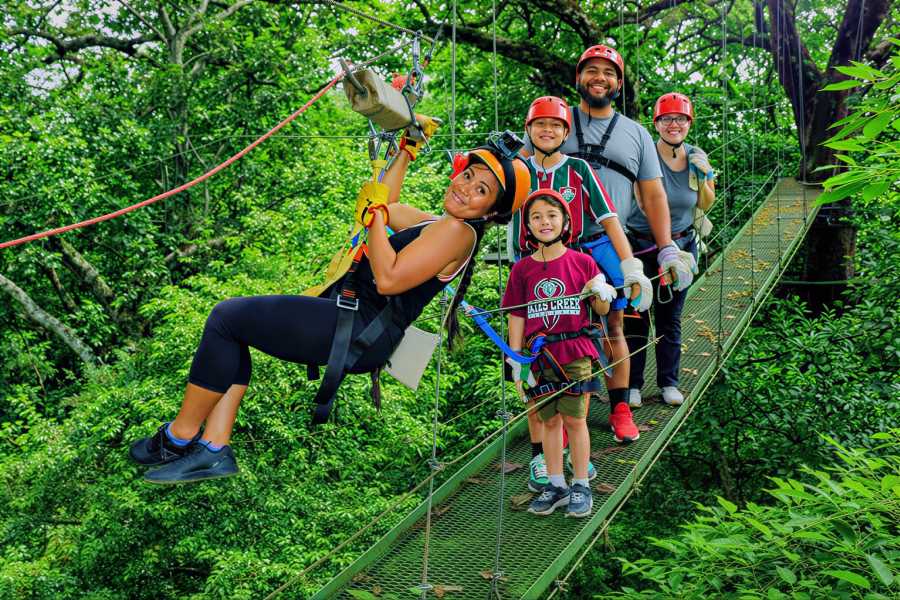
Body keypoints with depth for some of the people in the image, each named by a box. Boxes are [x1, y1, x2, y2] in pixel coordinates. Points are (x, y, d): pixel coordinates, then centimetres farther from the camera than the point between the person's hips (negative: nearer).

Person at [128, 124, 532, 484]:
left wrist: (375, 215, -16)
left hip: (360, 334, -11)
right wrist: (407, 150, 29)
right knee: (231, 320, 10)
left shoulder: (458, 231, -13)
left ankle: (177, 439, 5)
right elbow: (387, 206, 32)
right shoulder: (437, 224, 17)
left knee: (226, 318, -8)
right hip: (354, 317, 11)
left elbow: (387, 279, -23)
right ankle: (213, 449, 5)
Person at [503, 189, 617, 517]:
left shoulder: (582, 262, 0)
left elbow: (602, 310, 6)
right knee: (550, 420, 9)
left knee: (575, 419, 2)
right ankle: (556, 485, 22)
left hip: (575, 353, -2)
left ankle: (581, 486, 15)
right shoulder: (522, 269, 3)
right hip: (540, 356, 2)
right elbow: (517, 318, 6)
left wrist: (602, 294, -17)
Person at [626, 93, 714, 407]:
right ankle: (632, 384, 12)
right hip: (641, 245, -4)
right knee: (636, 318, -1)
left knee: (671, 318, 12)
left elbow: (705, 204, 12)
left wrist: (704, 176, -4)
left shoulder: (696, 157, 3)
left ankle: (668, 382, 25)